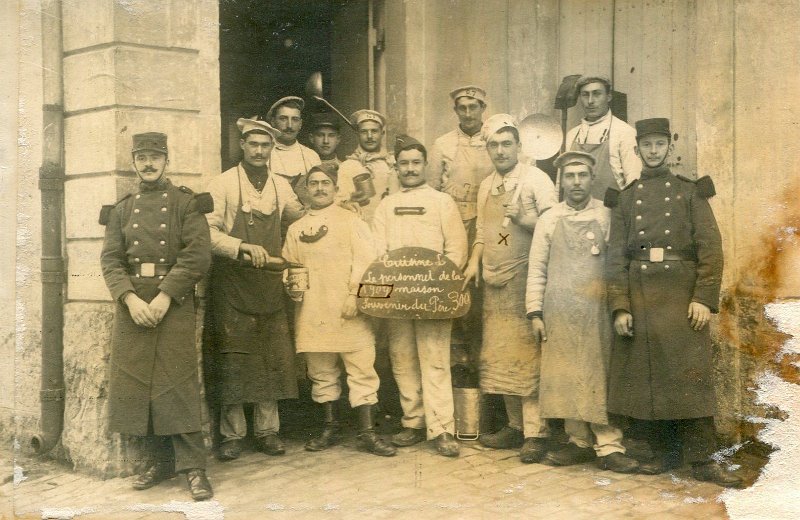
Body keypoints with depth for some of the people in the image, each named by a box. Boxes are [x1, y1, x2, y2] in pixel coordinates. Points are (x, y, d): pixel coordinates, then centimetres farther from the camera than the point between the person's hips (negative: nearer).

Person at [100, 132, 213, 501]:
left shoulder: (186, 202, 3)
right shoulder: (121, 209, 14)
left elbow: (199, 255, -8)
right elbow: (110, 259, 5)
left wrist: (164, 296, -15)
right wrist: (130, 298, -12)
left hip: (174, 301, -4)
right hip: (132, 302, 4)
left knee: (178, 383, -8)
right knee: (138, 381, 5)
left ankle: (193, 466, -4)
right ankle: (162, 460, 17)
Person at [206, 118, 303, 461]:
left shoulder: (281, 186, 11)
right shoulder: (223, 184, -3)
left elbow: (300, 217, 30)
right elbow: (207, 231, -12)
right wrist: (243, 247, -23)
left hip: (270, 285, 4)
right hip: (232, 286, -4)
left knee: (273, 360, 5)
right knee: (234, 361, -1)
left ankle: (267, 431, 15)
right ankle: (232, 434, 9)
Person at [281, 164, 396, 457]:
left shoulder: (351, 221, 5)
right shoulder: (296, 229, 17)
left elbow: (364, 260, -4)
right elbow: (289, 265, 21)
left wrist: (354, 295, -14)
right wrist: (291, 287, 0)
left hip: (348, 311, -3)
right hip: (312, 312, 4)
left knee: (362, 370, -4)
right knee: (321, 372, 9)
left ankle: (367, 433, 1)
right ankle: (330, 427, 22)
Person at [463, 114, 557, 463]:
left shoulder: (536, 179, -3)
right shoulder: (486, 187, 18)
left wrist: (522, 215, -19)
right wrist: (474, 260, 11)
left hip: (526, 281, -7)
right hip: (494, 283, 7)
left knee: (528, 356, -8)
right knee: (499, 357, 8)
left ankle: (535, 434, -3)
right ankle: (515, 425, 18)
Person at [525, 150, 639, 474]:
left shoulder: (606, 217, 5)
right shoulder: (549, 220, 9)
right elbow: (537, 268, 8)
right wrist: (535, 313, 2)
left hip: (596, 312, -2)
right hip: (559, 314, 2)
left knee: (600, 378, -3)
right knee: (565, 379, 4)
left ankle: (609, 447, 1)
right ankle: (579, 442, 15)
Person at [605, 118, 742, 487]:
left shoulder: (691, 191, 7)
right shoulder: (624, 198, 12)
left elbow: (711, 248, 0)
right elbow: (615, 256, 7)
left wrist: (704, 298, -10)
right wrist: (619, 307, -3)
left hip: (683, 294, -2)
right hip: (639, 296, 2)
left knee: (692, 374, -5)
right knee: (646, 376, 4)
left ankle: (702, 459, 0)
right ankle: (664, 453, 16)